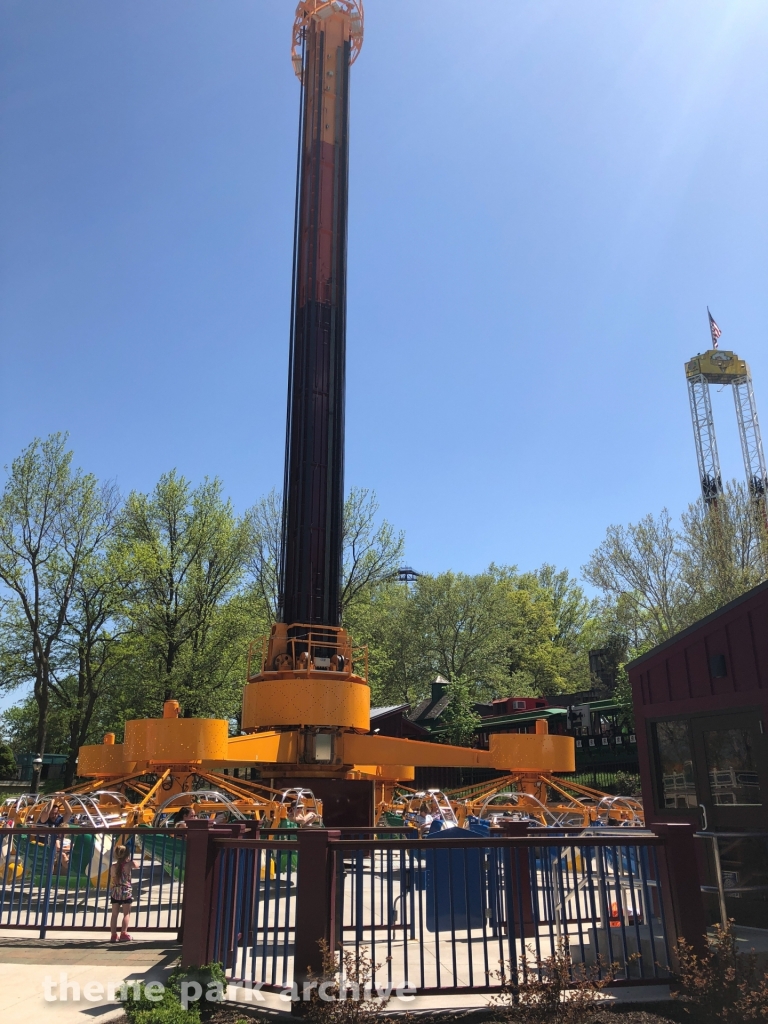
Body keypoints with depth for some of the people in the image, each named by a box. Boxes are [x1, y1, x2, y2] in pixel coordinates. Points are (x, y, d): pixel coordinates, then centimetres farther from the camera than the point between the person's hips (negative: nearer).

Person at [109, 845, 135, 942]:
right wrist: (129, 860, 21)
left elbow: (111, 881, 8)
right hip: (126, 891, -3)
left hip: (115, 891, 3)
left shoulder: (114, 866, 1)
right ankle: (123, 934, 0)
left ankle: (114, 935, 8)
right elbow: (136, 865, 14)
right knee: (126, 913, 4)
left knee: (115, 914, 8)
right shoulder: (129, 864, -8)